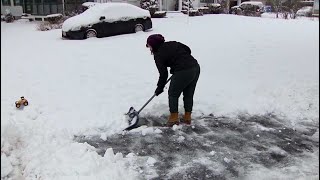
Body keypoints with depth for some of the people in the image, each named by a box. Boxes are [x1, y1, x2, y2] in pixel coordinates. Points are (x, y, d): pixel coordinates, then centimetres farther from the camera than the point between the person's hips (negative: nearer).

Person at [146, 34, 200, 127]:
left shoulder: (158, 55, -2)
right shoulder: (172, 43, 16)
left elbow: (163, 74, -1)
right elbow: (188, 50, 13)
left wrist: (160, 88, 11)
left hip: (183, 73, -7)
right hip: (195, 67, 8)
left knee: (173, 94, 11)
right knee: (189, 94, 18)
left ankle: (174, 118, 14)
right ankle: (187, 117, 26)